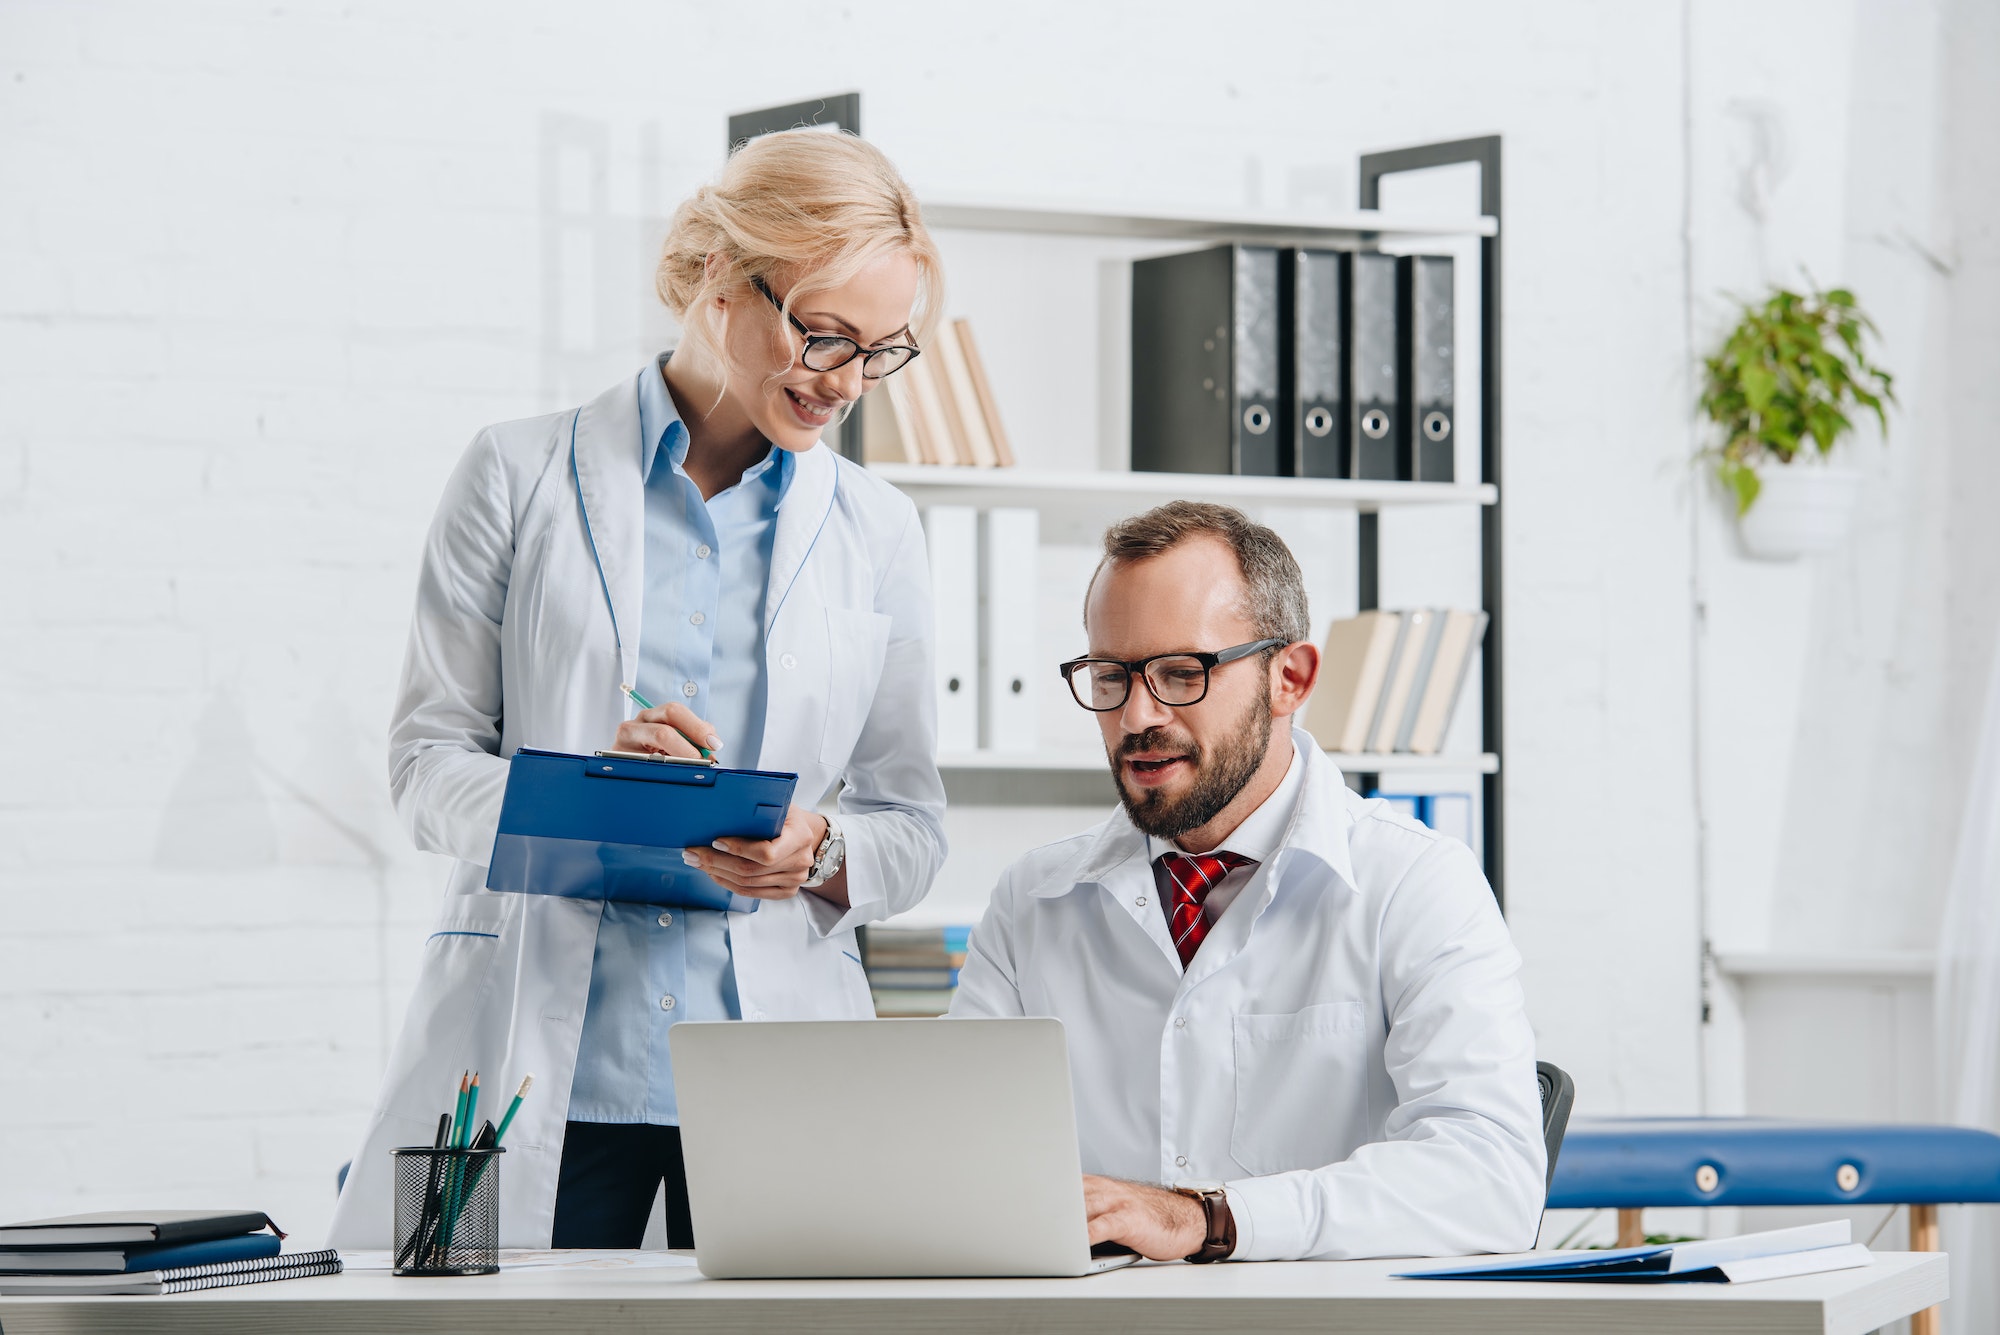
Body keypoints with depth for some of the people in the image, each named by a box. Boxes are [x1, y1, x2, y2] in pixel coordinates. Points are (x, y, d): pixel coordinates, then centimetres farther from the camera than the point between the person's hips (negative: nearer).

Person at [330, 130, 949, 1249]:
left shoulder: (877, 530, 12)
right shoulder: (522, 476, 4)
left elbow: (914, 826, 13)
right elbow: (427, 760, 2)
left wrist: (820, 854, -9)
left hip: (777, 1073, 2)